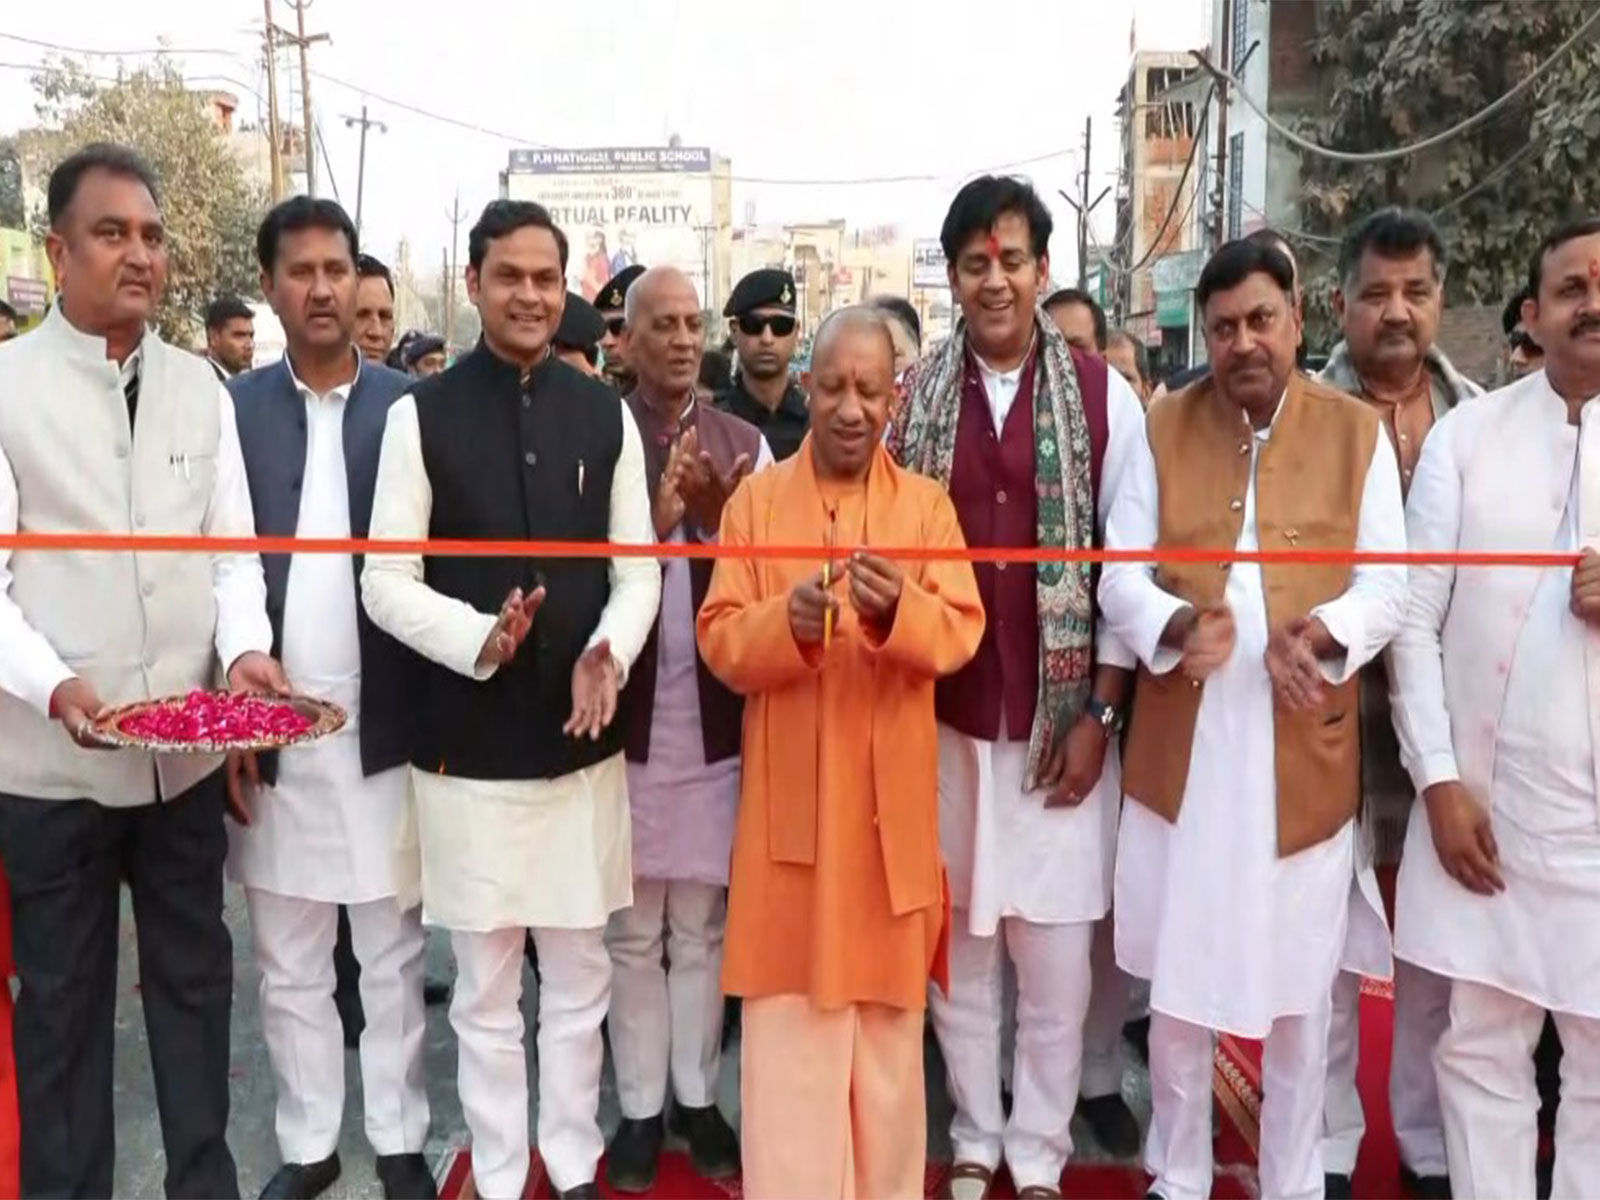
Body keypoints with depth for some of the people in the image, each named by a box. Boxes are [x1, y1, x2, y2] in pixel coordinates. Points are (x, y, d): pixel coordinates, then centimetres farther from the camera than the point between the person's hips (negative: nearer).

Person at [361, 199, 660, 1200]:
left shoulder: (605, 413, 3)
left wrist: (608, 655, -15)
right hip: (469, 742, -2)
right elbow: (386, 582, -4)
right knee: (487, 989, 12)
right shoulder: (422, 414, -3)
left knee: (579, 979, 15)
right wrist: (481, 638, -21)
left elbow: (639, 568, 3)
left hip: (582, 738, 2)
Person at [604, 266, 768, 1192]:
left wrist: (718, 516, -18)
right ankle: (641, 1108, 25)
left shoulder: (745, 443, 5)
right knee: (633, 929, 11)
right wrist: (657, 521, -24)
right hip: (628, 714, -2)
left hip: (715, 715, 2)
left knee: (703, 926, 13)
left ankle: (698, 1097, 28)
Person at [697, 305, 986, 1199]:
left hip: (892, 797, 1)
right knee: (789, 1017, 3)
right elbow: (720, 641, -4)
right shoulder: (755, 501, 3)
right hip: (789, 799, -1)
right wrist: (787, 621, -24)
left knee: (890, 1012, 12)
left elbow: (961, 634, -5)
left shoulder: (928, 503, 5)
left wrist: (898, 611, -26)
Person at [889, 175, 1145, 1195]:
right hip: (944, 714, 2)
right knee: (957, 941, 12)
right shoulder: (912, 396, 3)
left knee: (1055, 949, 6)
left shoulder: (1102, 394, -1)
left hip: (1061, 715, -1)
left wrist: (1101, 713, -5)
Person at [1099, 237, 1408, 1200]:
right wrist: (1178, 628, -21)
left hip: (1305, 754, -1)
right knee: (1176, 978, 12)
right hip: (1180, 748, 1)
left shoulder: (1358, 432, 3)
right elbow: (1120, 576, -1)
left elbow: (1390, 583, -1)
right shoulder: (1165, 428, 5)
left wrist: (1321, 635, -21)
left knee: (1300, 987, 11)